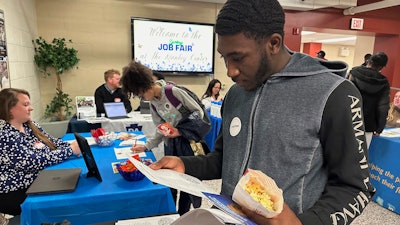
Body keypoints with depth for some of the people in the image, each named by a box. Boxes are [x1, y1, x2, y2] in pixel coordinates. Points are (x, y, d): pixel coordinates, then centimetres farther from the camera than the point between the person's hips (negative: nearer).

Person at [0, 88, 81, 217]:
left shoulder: (29, 125, 5)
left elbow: (53, 142, 7)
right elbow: (35, 162, -26)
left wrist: (73, 145, -13)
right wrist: (70, 150, -22)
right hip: (17, 194, -8)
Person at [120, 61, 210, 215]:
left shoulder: (174, 91, -17)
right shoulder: (153, 105, 5)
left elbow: (199, 112, -12)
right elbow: (161, 131, 9)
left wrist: (180, 131, -16)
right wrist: (146, 146, 1)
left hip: (188, 141, -6)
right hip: (171, 144, 6)